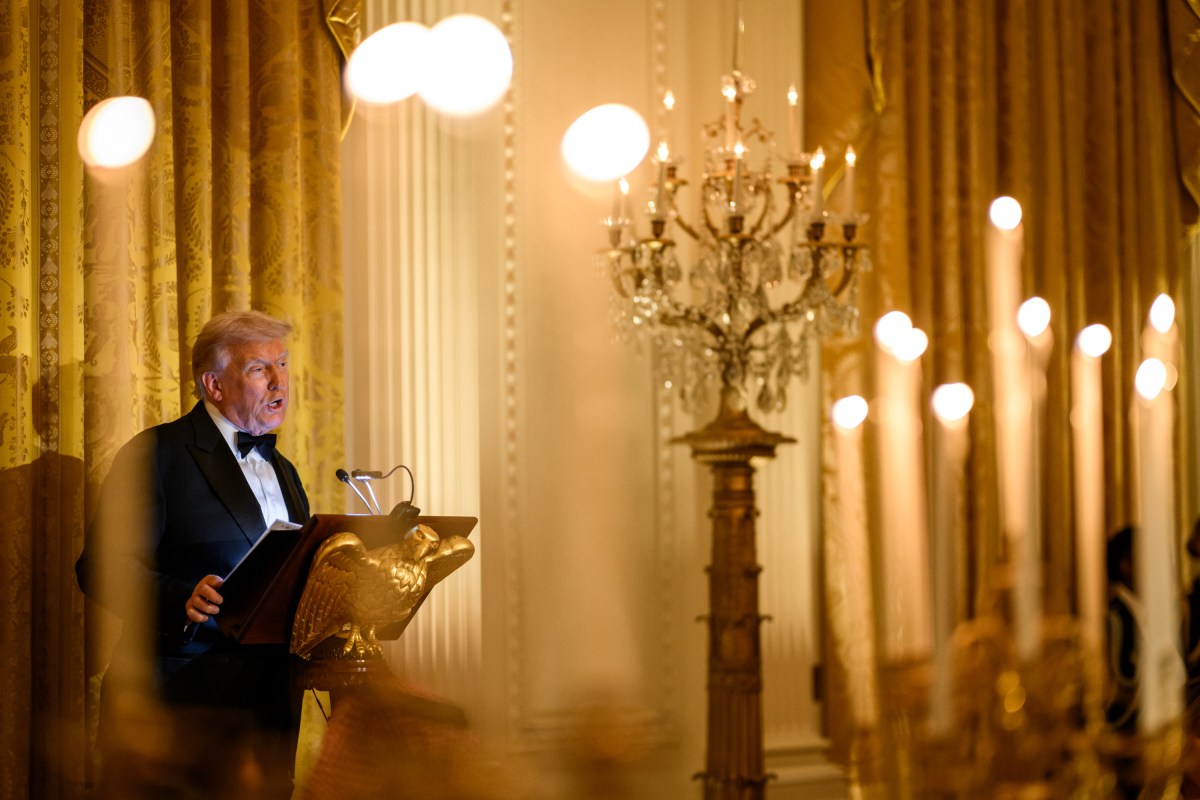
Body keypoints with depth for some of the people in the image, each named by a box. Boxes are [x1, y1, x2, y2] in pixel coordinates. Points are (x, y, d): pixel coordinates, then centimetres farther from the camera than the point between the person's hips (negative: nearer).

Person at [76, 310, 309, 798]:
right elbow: (102, 565, -12)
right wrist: (181, 601, -28)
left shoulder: (282, 470, 21)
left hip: (271, 703, 6)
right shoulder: (158, 453, -3)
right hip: (184, 699, -6)